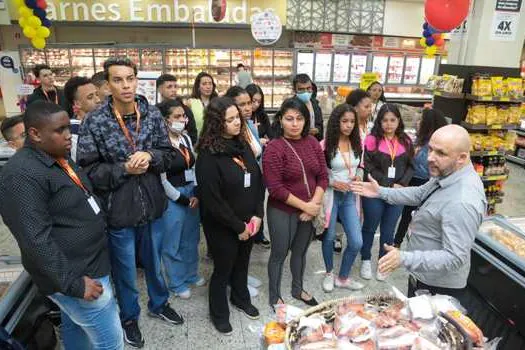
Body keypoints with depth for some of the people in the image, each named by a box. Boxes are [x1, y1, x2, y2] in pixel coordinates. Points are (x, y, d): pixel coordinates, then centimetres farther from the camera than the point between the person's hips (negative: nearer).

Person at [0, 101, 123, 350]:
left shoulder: (58, 158, 7)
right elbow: (36, 241, -26)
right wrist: (73, 282, -23)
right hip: (75, 275, -9)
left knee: (74, 328, 25)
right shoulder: (23, 175, -24)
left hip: (85, 265, 9)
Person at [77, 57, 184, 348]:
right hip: (118, 210, -3)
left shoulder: (153, 115, -4)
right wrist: (124, 169, -23)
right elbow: (88, 170, -13)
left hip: (152, 205, 3)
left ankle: (159, 304, 49)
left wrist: (150, 156, -19)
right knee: (125, 270, 17)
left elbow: (170, 156, 0)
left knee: (154, 262, 24)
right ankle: (129, 317, 43)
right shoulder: (93, 123, -13)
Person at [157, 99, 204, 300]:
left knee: (191, 238, 19)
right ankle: (176, 283, 26)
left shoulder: (186, 138, 7)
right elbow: (161, 179, -15)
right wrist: (181, 198, -11)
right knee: (173, 243, 8)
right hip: (172, 198, -7)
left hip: (191, 195, 7)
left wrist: (195, 194, -1)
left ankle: (191, 274, 39)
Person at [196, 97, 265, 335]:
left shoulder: (243, 146, 1)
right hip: (222, 226, -6)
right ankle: (219, 313, 36)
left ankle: (241, 298, 49)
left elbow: (258, 181, 4)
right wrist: (238, 227, -15)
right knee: (223, 268, 12)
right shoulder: (208, 155, -21)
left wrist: (258, 215, -5)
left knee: (242, 263, 23)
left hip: (249, 222, 6)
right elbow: (212, 200, -22)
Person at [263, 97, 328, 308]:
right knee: (279, 254, 11)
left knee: (301, 251, 22)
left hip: (310, 210, 5)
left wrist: (314, 204, -11)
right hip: (282, 212, -5)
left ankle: (298, 289, 45)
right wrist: (304, 206, -17)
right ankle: (275, 297, 33)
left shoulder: (312, 142, 0)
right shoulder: (274, 148, -16)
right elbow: (275, 188, -19)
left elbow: (323, 176, 2)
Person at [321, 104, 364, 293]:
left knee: (356, 242, 4)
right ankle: (329, 274, 38)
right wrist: (333, 182, -21)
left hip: (350, 196, 5)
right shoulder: (325, 145, -14)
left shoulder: (357, 144, 2)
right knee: (329, 237, 12)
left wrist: (359, 175, -5)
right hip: (331, 196, -4)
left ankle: (343, 278, 28)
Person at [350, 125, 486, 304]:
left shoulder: (462, 202, -36)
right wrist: (381, 192, 2)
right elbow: (421, 194, 11)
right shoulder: (447, 173, -5)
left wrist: (405, 258, -42)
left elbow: (455, 257, -34)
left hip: (439, 287, -9)